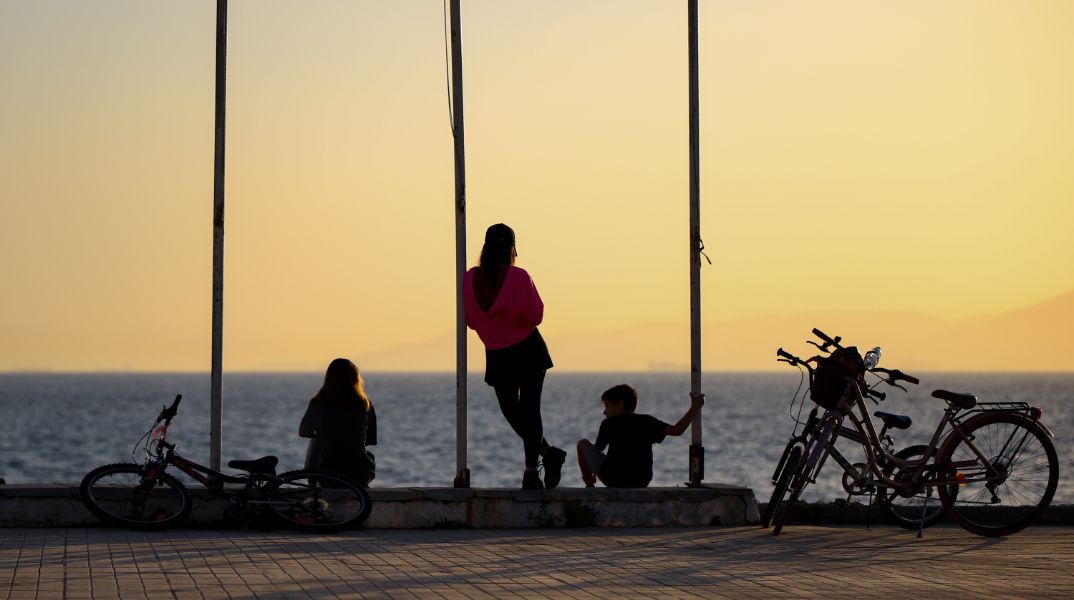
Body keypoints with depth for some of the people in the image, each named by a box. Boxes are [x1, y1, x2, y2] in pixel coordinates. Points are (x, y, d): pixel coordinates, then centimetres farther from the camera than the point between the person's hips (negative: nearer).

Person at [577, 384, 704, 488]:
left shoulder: (609, 424, 1)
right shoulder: (646, 422, 5)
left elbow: (597, 450, 12)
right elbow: (676, 430, -4)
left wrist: (591, 471, 31)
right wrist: (695, 408, 6)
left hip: (611, 479, -3)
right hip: (640, 483, 3)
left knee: (583, 444, 19)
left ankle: (589, 488, 27)